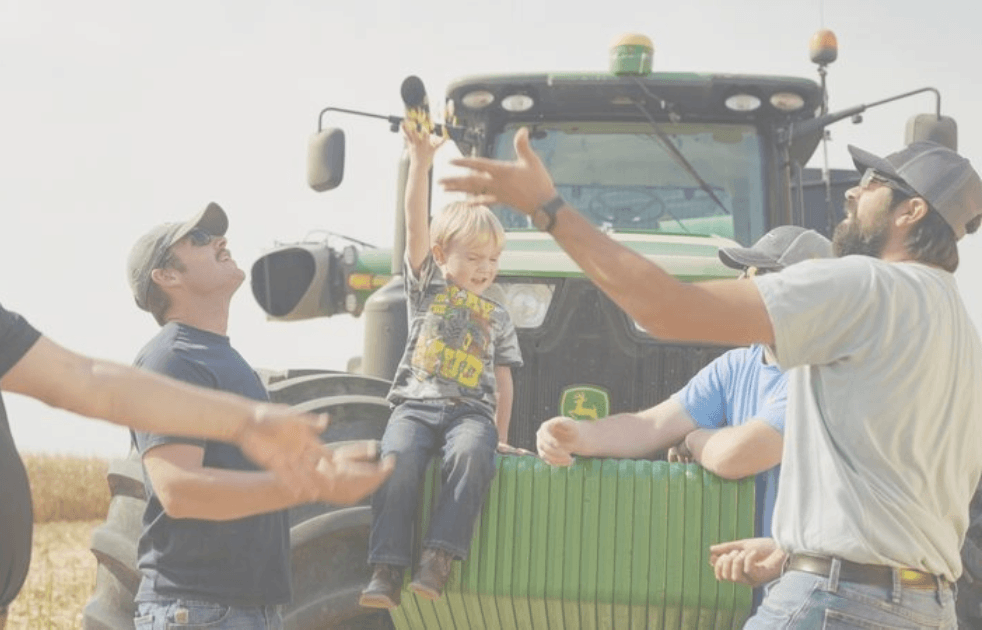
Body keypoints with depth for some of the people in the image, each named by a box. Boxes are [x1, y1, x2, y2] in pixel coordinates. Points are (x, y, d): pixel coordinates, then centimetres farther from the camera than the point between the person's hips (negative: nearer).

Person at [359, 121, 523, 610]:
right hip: (416, 404, -1)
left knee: (471, 455, -34)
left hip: (471, 410, 1)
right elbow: (415, 223, 2)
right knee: (397, 460, -31)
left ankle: (438, 559, -37)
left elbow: (503, 381, 24)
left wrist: (500, 436, 13)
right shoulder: (426, 285, 15)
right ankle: (387, 569, -31)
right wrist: (421, 159, -9)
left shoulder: (498, 318, 21)